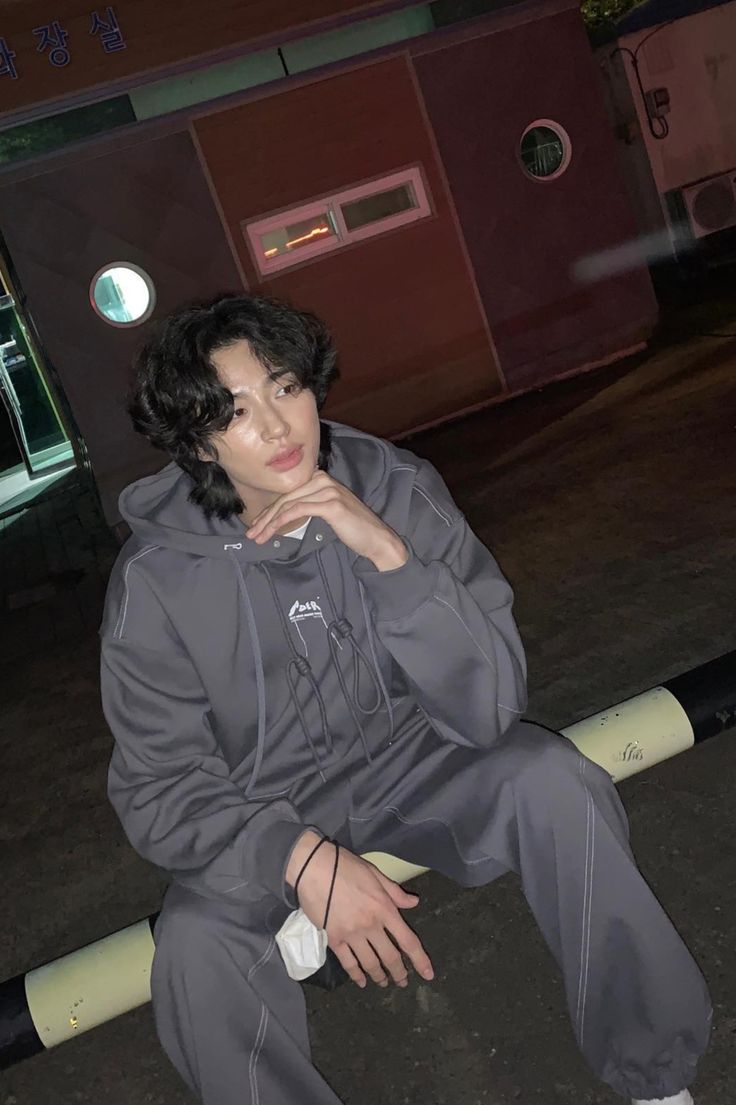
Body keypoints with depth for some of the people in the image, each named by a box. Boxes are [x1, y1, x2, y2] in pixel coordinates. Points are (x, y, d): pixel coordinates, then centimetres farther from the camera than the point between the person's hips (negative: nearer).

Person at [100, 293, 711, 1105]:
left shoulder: (398, 489, -17)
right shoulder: (157, 580, -18)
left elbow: (487, 708, -21)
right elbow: (160, 788, -12)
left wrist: (387, 554, -34)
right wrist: (304, 858, -29)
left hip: (411, 759, 1)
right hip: (264, 813, 0)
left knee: (550, 778, -26)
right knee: (194, 944, -29)